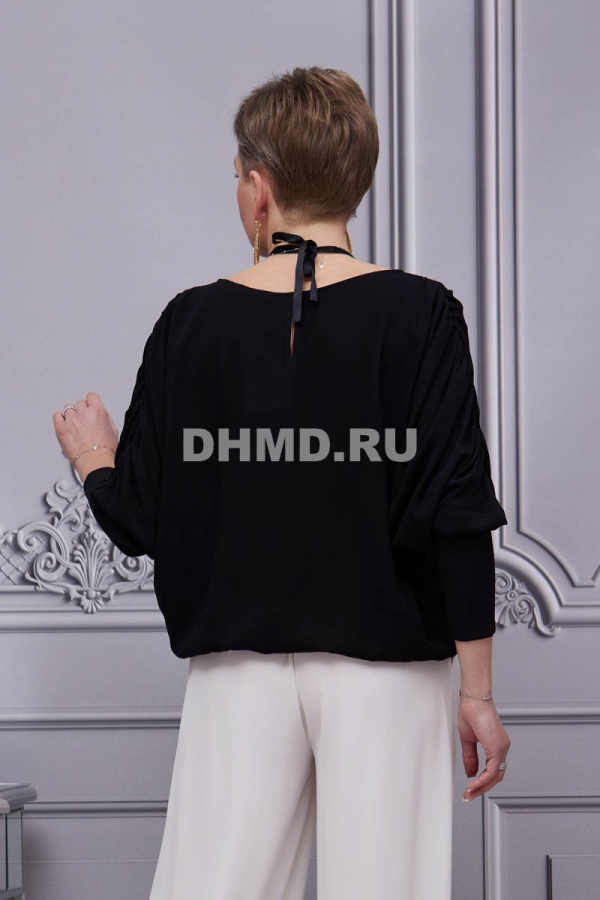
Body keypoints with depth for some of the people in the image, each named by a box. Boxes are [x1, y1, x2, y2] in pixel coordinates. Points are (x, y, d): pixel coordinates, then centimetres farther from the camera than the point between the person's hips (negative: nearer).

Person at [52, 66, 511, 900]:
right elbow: (457, 517, -7)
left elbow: (139, 522, 4)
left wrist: (93, 459, 26)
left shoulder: (193, 322, 0)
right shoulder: (419, 315, -4)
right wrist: (477, 692, -1)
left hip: (239, 670, 2)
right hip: (386, 671, -1)